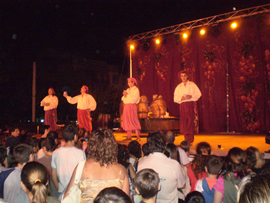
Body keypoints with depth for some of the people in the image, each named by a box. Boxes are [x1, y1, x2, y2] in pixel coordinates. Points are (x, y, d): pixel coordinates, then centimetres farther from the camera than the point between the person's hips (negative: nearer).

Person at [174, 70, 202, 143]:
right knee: (184, 121, -3)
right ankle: (186, 139, 3)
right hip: (183, 105, 2)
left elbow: (198, 93, 4)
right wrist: (181, 98, -8)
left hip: (191, 104, -2)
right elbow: (175, 98, 12)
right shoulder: (178, 87, 17)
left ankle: (191, 138, -8)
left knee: (191, 120, -11)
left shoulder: (192, 84, 10)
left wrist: (191, 96, -12)